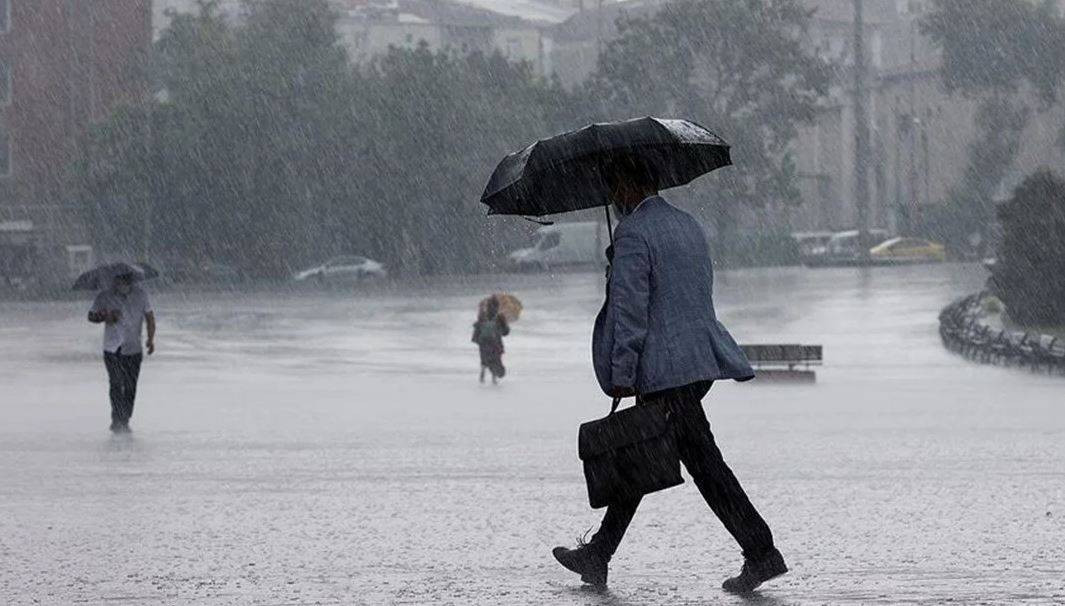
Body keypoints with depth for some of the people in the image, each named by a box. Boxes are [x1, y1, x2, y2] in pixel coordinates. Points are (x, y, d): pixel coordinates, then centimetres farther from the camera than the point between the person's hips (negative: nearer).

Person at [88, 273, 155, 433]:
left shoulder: (140, 295, 2)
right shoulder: (105, 297, -3)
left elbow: (149, 317, 8)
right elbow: (91, 316, 7)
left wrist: (151, 339, -4)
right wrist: (105, 318, -14)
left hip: (134, 350, 2)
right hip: (113, 349, -2)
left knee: (131, 387, 2)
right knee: (116, 384, -12)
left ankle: (124, 421, 13)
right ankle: (117, 421, -9)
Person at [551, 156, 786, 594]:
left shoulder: (633, 233, -12)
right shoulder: (688, 224, 16)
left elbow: (630, 308, -17)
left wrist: (621, 374, -14)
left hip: (665, 370, -9)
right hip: (701, 359, 9)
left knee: (704, 462, -8)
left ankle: (761, 553, -10)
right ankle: (598, 556, 20)